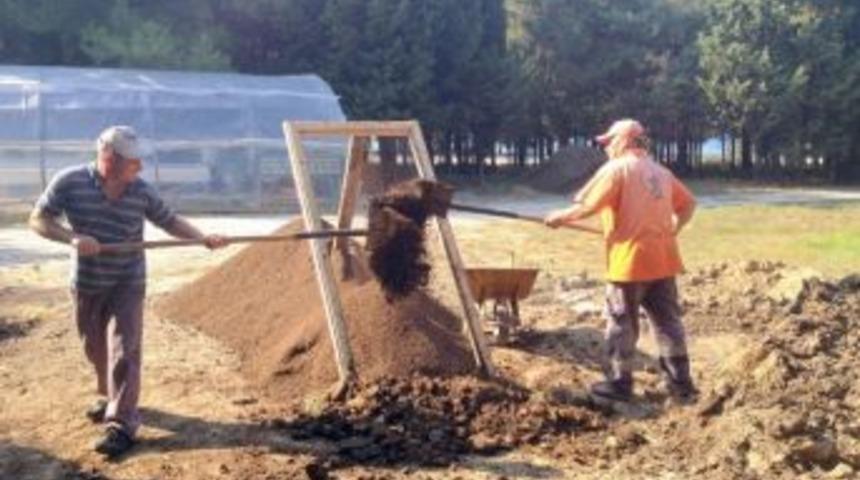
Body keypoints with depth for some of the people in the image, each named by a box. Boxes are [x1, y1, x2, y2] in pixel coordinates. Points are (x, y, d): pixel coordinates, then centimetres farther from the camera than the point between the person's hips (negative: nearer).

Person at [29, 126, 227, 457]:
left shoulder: (141, 191, -8)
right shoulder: (69, 182, -12)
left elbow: (170, 221, 2)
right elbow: (38, 220, -10)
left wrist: (203, 238, -13)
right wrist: (72, 237, -28)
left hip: (127, 284, -1)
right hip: (86, 284, 1)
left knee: (123, 351, -10)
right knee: (96, 349, 17)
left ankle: (122, 423, -7)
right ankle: (109, 398, 42)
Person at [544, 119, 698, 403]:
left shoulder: (616, 169, -8)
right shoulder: (661, 172, 14)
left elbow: (588, 206, -13)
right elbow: (688, 204, 18)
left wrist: (560, 217, 0)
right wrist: (672, 230, 16)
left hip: (630, 260, -6)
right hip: (662, 259, 7)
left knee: (622, 324, 4)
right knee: (668, 321, 9)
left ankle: (619, 383, 10)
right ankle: (681, 383, 11)